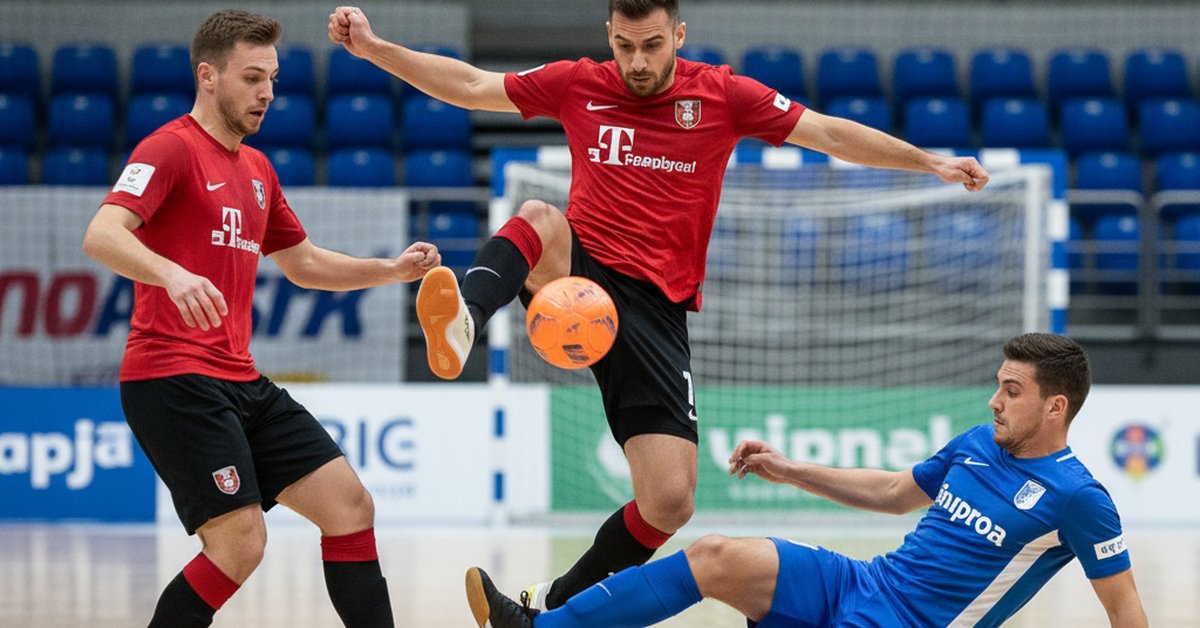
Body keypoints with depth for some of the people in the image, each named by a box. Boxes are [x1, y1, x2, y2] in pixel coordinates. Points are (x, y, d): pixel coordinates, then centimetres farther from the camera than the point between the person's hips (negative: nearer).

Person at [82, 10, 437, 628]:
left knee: (350, 507, 3)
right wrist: (174, 274, -41)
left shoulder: (256, 169, 20)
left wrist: (391, 270, 17)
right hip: (174, 382, -9)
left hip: (239, 383, 9)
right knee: (240, 542, -16)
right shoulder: (171, 148, -7)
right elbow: (101, 235, -22)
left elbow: (303, 263, 32)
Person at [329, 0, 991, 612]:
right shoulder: (577, 84, 8)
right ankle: (461, 322, -64)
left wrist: (929, 161, -3)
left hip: (655, 306, 0)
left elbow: (830, 134, 4)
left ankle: (557, 603, 13)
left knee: (670, 504, -10)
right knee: (538, 217, -35)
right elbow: (470, 86, 12)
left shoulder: (720, 94, 4)